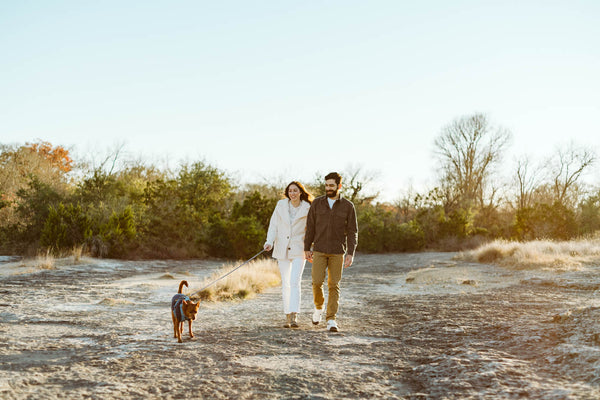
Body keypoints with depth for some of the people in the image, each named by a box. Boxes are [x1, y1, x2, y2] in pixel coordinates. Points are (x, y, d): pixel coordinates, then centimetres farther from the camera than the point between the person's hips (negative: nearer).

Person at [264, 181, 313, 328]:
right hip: (282, 249, 3)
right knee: (285, 284, 7)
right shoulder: (281, 205, 1)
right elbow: (273, 225, 2)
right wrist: (269, 242, -13)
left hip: (299, 250, -3)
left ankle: (294, 317, -20)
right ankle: (287, 316, 16)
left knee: (295, 282, -15)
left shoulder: (307, 209, -4)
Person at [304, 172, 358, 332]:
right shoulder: (317, 203, 1)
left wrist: (350, 253, -11)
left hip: (337, 252, -1)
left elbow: (352, 232, -2)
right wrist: (307, 249, 2)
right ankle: (318, 307, 23)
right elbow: (310, 227, 5)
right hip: (319, 251, 1)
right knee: (317, 282, -7)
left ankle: (331, 320, 1)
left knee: (334, 285, -3)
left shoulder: (348, 206, -2)